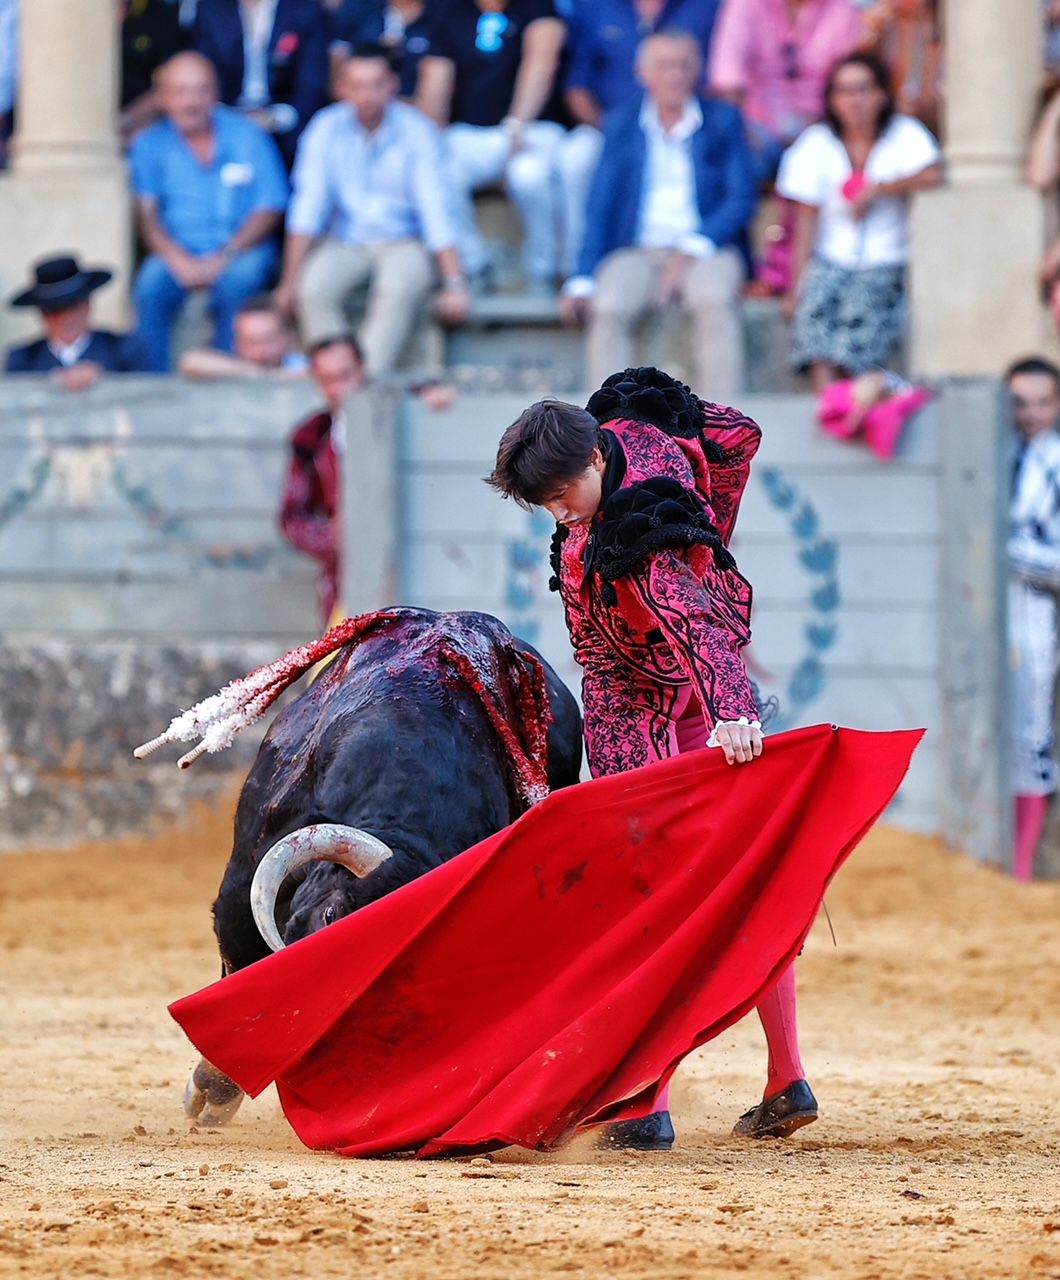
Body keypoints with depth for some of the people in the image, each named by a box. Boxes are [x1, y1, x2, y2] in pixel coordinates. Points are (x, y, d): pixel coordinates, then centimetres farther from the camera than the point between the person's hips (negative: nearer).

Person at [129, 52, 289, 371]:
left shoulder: (247, 136, 3)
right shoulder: (149, 144, 5)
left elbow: (269, 210, -3)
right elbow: (146, 214, -4)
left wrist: (223, 258, -16)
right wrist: (178, 260, -22)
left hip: (242, 249, -1)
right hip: (179, 250, 1)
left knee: (238, 280, -34)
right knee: (151, 283, -30)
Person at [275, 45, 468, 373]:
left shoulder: (416, 131, -6)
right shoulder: (326, 129, -3)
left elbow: (435, 209, -10)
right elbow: (308, 208, -7)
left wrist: (454, 284, -17)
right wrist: (290, 281, -14)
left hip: (402, 243, -2)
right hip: (343, 243, 2)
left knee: (401, 287, -35)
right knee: (313, 289, -30)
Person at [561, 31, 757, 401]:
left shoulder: (723, 121, 11)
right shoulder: (623, 125, 14)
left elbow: (741, 200, 2)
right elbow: (601, 206, 9)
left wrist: (691, 250, -14)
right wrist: (582, 282, -4)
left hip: (705, 250, -1)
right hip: (637, 251, 1)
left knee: (714, 300, -35)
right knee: (610, 309, -31)